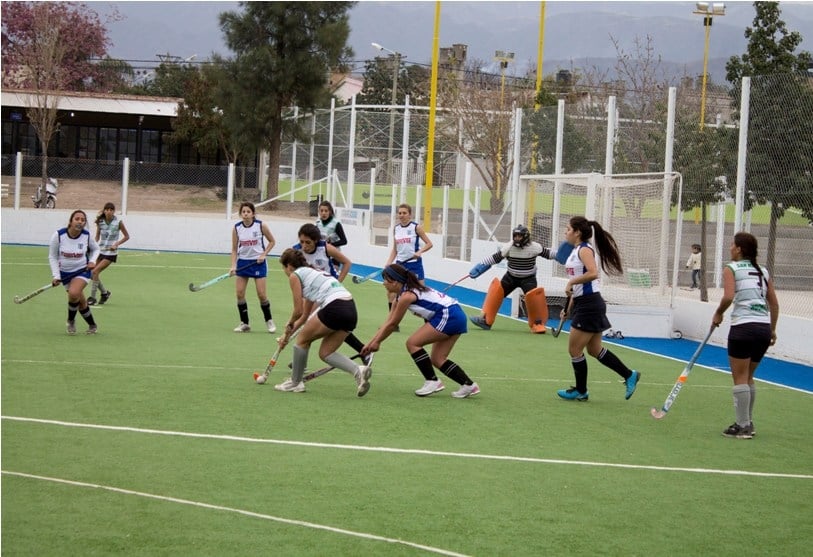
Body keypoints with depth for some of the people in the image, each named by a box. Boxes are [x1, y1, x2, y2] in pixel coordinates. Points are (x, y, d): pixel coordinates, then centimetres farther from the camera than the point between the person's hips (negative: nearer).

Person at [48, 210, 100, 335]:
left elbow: (95, 249, 10)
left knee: (74, 293, -28)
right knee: (80, 301, 5)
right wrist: (56, 276, -12)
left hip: (82, 270, -1)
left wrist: (92, 261, -10)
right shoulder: (58, 235, -16)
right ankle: (92, 325, 29)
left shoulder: (87, 235, -12)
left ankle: (71, 320, -1)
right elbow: (52, 257, -5)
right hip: (65, 272, 1)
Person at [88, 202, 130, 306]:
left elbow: (126, 236, 0)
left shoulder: (118, 222, -10)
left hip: (111, 253, -5)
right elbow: (97, 237, 12)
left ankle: (92, 297, -8)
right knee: (92, 274, 4)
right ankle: (104, 292, 27)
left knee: (95, 272, -18)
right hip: (100, 251, 5)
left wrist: (116, 244, -14)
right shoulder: (100, 222, 0)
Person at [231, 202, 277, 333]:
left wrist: (264, 254, -9)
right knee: (239, 294, -2)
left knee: (261, 294, -5)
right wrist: (233, 265, -10)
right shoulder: (236, 228, -4)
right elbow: (234, 249, 1)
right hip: (243, 262, 3)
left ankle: (269, 321, 14)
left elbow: (272, 241, 4)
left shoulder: (261, 226, -10)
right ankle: (244, 323, 10)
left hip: (258, 263, -3)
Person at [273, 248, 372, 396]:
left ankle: (295, 382, 23)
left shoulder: (295, 275, 7)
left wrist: (290, 325, 22)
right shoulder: (312, 272, 32)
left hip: (334, 307, -8)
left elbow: (298, 311, 3)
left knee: (303, 339, 14)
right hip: (351, 310, 8)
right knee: (325, 353, 14)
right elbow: (306, 314, 37)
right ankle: (358, 370, -8)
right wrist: (289, 334, 39)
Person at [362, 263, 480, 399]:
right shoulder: (401, 294, 17)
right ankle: (469, 385, 10)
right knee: (437, 360, 11)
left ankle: (432, 381, -5)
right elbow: (388, 323, 20)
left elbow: (392, 325, -3)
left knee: (412, 343, -6)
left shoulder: (406, 296, -12)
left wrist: (377, 342, 9)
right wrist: (371, 342, 17)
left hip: (448, 316, -10)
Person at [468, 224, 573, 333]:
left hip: (528, 279, -3)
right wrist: (480, 267, -8)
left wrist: (558, 254, -25)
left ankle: (537, 323, -3)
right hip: (511, 277, 3)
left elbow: (547, 253, -7)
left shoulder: (534, 247, -16)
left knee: (533, 297, -22)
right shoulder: (509, 247, -12)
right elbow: (495, 258, -6)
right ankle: (485, 320, 3)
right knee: (496, 292, -6)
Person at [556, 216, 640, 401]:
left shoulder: (584, 249, -13)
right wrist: (569, 306, 20)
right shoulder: (575, 251, 15)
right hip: (582, 304, 10)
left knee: (575, 350, 0)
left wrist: (571, 282, -22)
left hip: (589, 305, -10)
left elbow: (593, 273, -31)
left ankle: (581, 391, 13)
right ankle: (629, 375, 18)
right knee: (595, 350, 14)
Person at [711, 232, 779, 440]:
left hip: (743, 327, -6)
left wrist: (718, 313, 0)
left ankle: (743, 427, -1)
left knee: (740, 378, 1)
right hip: (764, 327, 6)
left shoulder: (731, 269, -1)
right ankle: (748, 423, 22)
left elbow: (728, 296, -16)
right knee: (748, 377, 19)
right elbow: (774, 303, 14)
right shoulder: (762, 271, 16)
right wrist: (773, 329, 19)